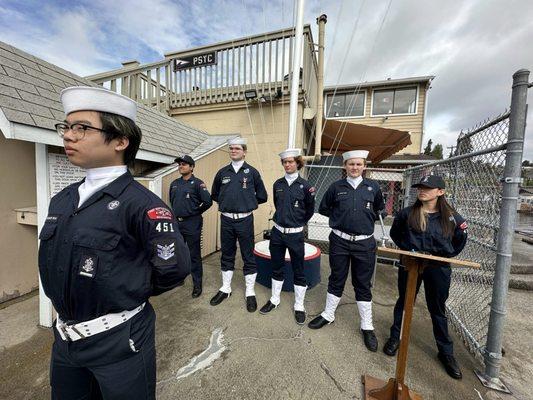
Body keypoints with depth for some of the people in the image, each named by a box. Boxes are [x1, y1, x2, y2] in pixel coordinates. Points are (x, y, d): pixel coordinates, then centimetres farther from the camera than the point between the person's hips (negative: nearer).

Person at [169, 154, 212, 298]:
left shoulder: (197, 183, -9)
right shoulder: (174, 184, 11)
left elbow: (208, 202, -15)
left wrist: (196, 212, -3)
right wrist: (176, 213, 17)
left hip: (192, 224, -6)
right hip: (176, 223, 7)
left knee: (194, 255, 2)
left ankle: (197, 285, 16)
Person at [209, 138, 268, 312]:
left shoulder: (252, 172, -2)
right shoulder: (222, 172, 6)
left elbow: (262, 196, 3)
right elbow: (214, 195, 18)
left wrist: (248, 203, 4)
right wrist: (226, 203, 7)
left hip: (245, 220, -3)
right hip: (226, 220, 3)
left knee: (248, 257, 7)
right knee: (227, 256, 16)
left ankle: (250, 293, 24)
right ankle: (225, 289, 34)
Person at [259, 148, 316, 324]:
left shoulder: (304, 185, -8)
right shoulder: (278, 184, 2)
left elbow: (309, 211, 2)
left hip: (295, 235, -3)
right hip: (277, 232, 4)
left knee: (298, 272, 11)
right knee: (276, 268, 18)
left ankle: (299, 306, 33)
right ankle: (274, 299, 40)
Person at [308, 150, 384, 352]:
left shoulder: (373, 187, 1)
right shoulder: (336, 187, -1)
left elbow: (379, 209, 18)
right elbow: (323, 208, 10)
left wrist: (368, 219, 5)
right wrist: (340, 216, 3)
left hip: (364, 243, 0)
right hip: (340, 241, 0)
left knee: (363, 284, 12)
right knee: (336, 280, 14)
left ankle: (367, 326, 32)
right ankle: (328, 314, 35)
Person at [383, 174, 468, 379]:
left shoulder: (452, 217, -5)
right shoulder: (407, 213, -6)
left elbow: (459, 242, 10)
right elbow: (395, 233, 9)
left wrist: (443, 255, -1)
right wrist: (406, 248, -3)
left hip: (438, 268, 0)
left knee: (438, 309, 16)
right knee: (404, 302, 16)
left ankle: (446, 352, 38)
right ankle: (395, 337, 35)